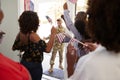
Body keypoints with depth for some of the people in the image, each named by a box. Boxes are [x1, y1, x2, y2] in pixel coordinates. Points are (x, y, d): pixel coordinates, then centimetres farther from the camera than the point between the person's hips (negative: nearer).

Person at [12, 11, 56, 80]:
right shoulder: (33, 36, -25)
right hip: (34, 66, -7)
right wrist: (53, 34, -25)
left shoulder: (20, 34, -3)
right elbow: (47, 49, -33)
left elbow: (14, 47, 11)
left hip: (24, 62, 7)